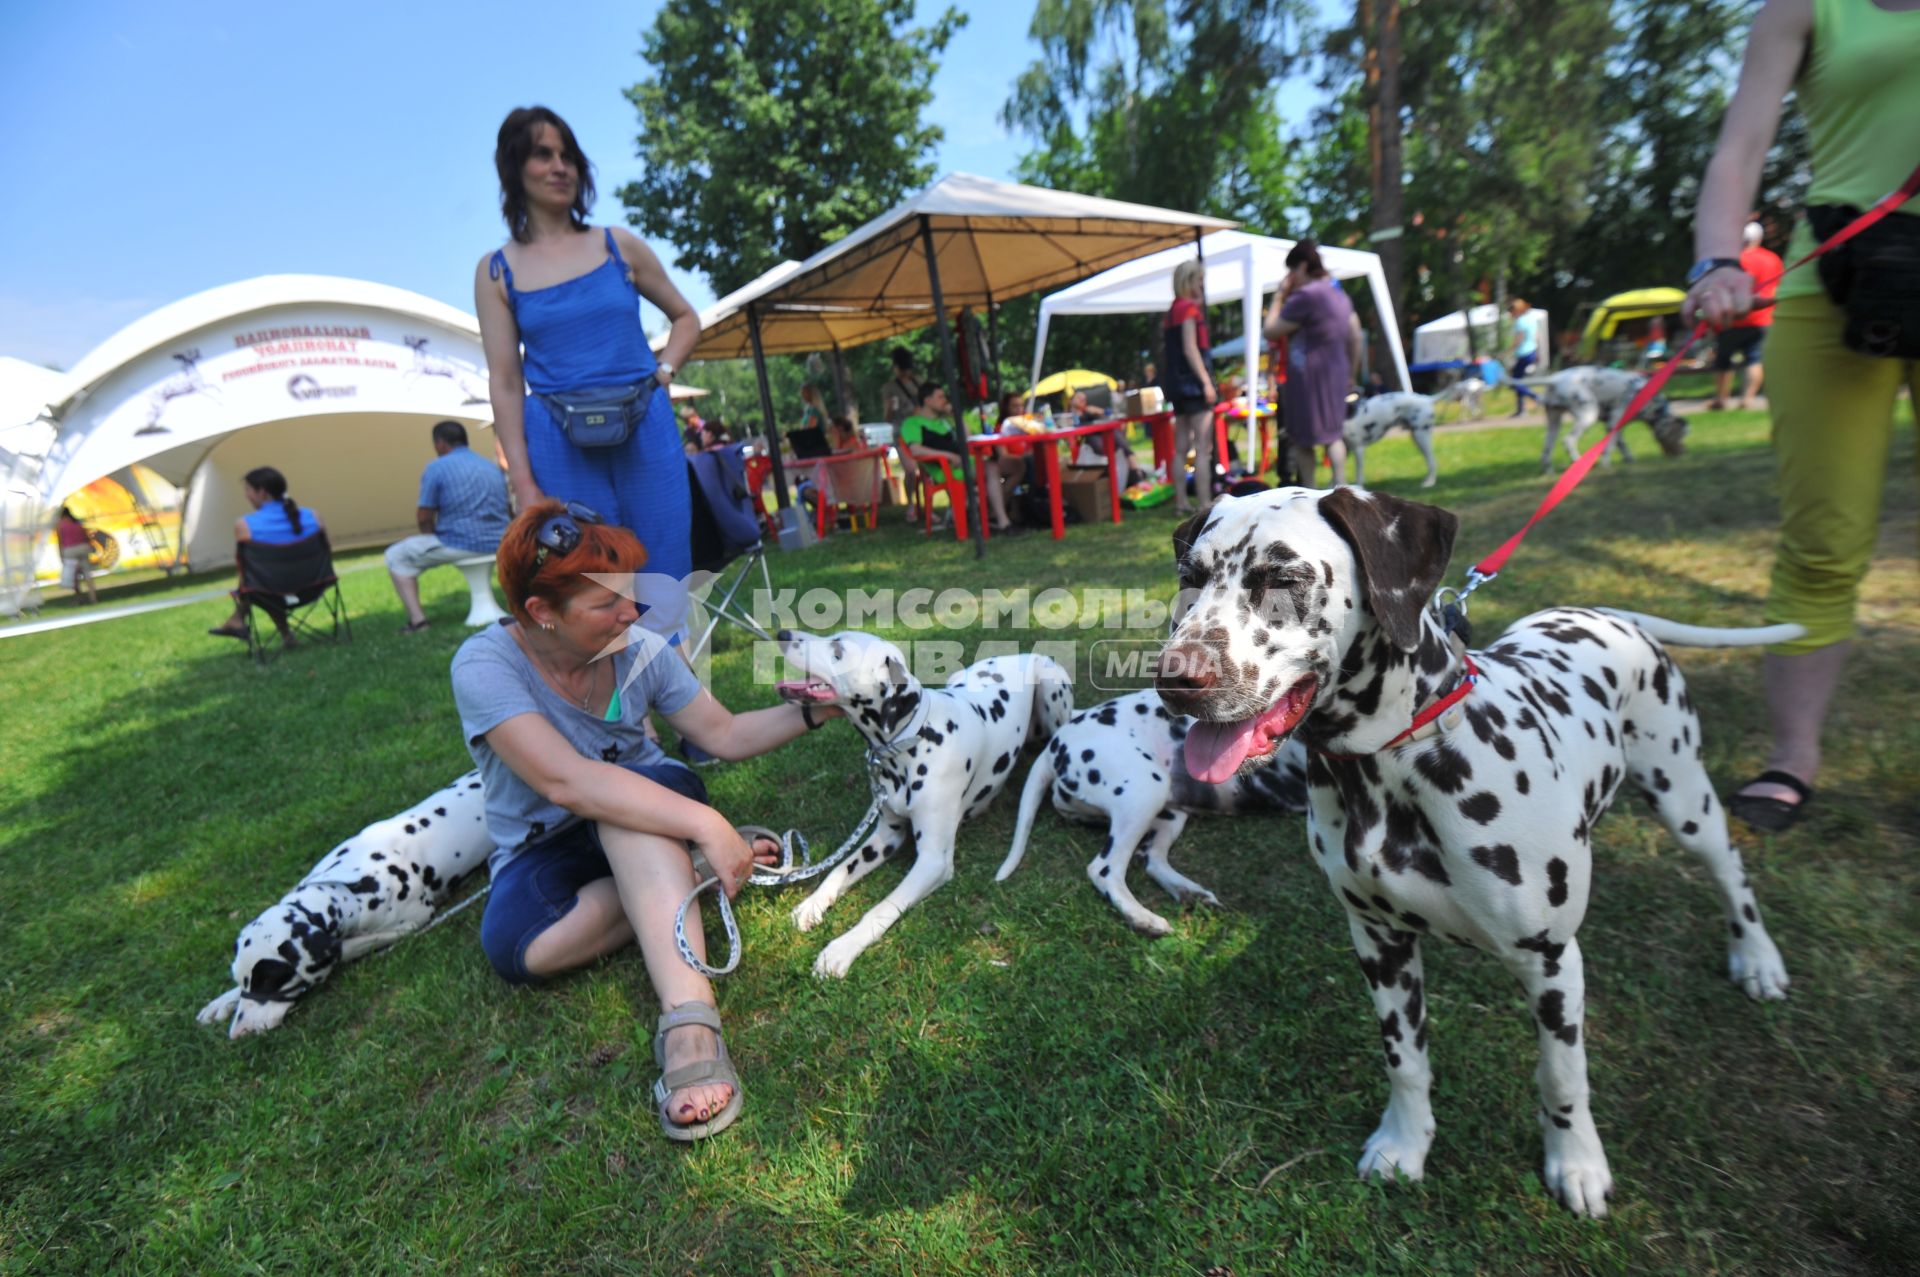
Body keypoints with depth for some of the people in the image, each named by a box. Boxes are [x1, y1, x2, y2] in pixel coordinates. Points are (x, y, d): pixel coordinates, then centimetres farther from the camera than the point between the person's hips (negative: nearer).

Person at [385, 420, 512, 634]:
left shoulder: (437, 468, -5)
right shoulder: (492, 465, 14)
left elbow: (424, 518, -5)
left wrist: (433, 537, 16)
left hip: (461, 545, -6)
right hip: (498, 543, 6)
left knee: (396, 556, 13)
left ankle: (417, 619, -1)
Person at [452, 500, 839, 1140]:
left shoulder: (638, 650, -12)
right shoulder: (485, 665, -24)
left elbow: (727, 736, -5)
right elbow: (565, 780, -38)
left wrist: (809, 713, -20)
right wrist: (703, 825, -44)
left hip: (641, 819, 1)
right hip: (544, 849, -1)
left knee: (649, 786, -36)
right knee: (518, 948, -34)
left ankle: (690, 1019, -41)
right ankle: (680, 878, -14)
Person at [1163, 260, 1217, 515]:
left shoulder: (1173, 309, 17)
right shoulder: (1189, 308, -9)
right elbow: (1190, 349, -16)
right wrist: (1207, 382, -19)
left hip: (1177, 382, 9)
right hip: (1192, 380, -9)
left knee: (1181, 448, 9)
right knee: (1203, 448, -10)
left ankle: (1181, 502, 12)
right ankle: (1204, 504, -11)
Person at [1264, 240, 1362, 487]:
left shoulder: (1304, 296, -14)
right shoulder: (1339, 295, 14)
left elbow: (1271, 331, -10)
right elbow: (1355, 337, 16)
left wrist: (1279, 296, -1)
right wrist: (1350, 373, 22)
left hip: (1309, 377, -8)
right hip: (1336, 374, 8)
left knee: (1301, 440, -1)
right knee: (1334, 434, 15)